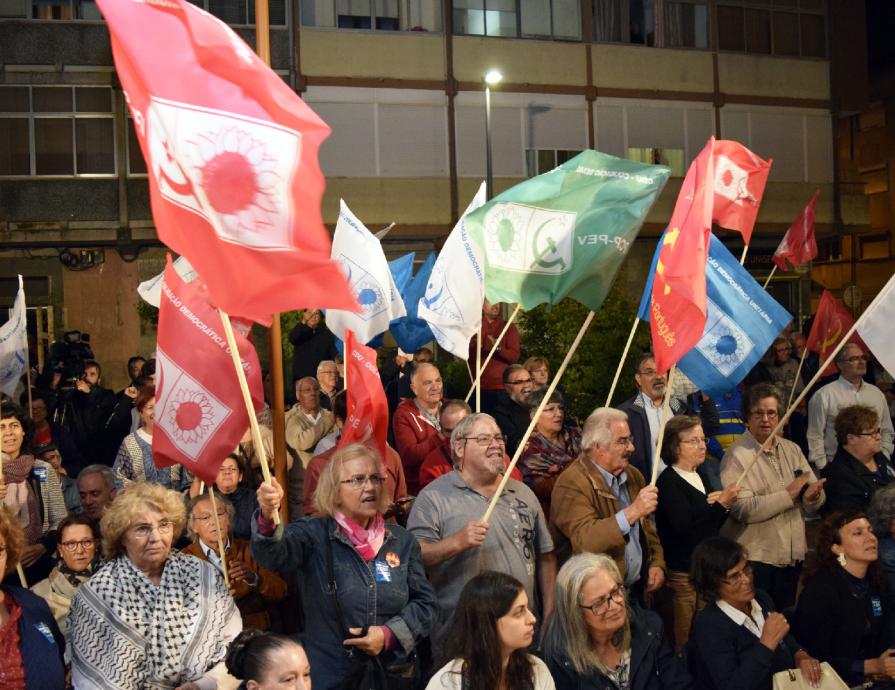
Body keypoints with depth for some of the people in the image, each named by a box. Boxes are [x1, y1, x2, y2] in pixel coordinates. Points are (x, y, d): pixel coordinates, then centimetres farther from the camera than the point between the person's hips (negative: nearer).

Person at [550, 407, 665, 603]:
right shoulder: (571, 483, -18)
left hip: (639, 587, 7)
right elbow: (584, 541, -30)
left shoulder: (633, 476, 8)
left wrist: (657, 564, 3)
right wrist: (632, 512, -33)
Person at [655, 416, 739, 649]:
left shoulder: (700, 475, 12)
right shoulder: (668, 482, -13)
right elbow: (686, 531, -21)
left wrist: (722, 506, -1)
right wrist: (721, 505, -24)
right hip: (685, 575, -8)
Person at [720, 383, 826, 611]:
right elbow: (743, 509, -22)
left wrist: (812, 496, -16)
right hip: (755, 558, -6)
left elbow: (818, 498, 8)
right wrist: (789, 494, -17)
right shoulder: (737, 455, -11)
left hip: (793, 555, 6)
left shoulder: (791, 449, 9)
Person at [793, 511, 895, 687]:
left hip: (873, 677, 7)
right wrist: (872, 666, -17)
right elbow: (814, 658, -15)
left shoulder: (875, 582, 6)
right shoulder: (820, 590, -14)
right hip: (835, 680, -7)